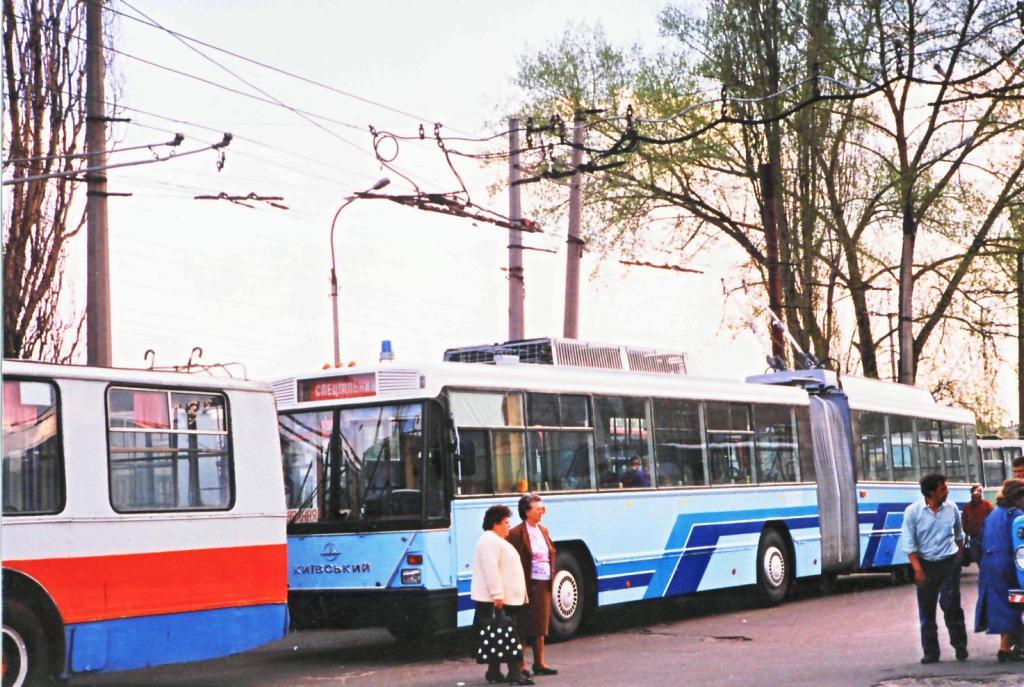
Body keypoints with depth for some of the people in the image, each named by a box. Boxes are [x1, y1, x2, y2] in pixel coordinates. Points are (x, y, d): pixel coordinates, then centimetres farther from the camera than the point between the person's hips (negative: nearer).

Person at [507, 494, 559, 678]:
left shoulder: (543, 530, 14)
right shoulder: (516, 533, -11)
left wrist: (551, 578, 13)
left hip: (543, 585, 8)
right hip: (527, 585, -8)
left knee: (540, 623, 13)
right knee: (523, 624, -2)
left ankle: (539, 662, 21)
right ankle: (520, 664, 3)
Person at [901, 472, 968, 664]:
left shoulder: (951, 508, -1)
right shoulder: (913, 511, -9)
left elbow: (959, 534, 17)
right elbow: (909, 543, -8)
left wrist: (959, 556, 22)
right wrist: (917, 569, -14)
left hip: (949, 563, 0)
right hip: (925, 564, 0)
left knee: (951, 605, -8)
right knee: (926, 610, 4)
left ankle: (960, 645, 9)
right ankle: (931, 651, 12)